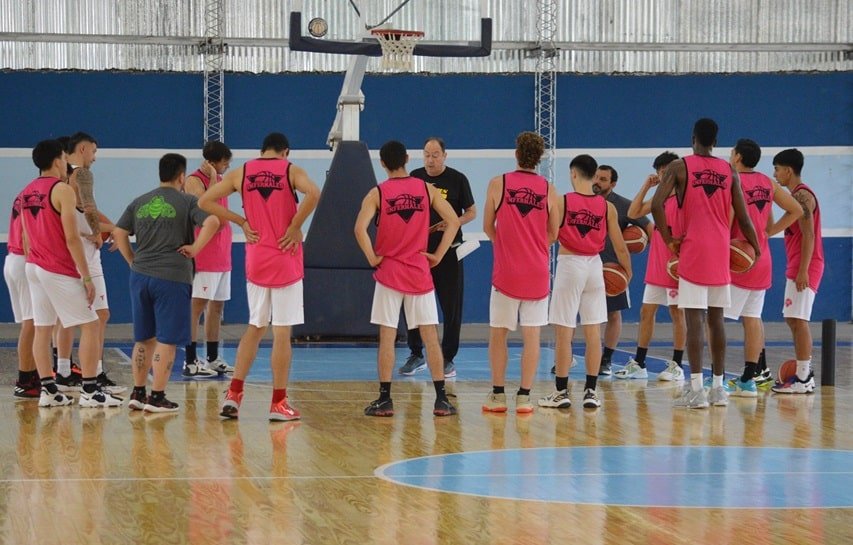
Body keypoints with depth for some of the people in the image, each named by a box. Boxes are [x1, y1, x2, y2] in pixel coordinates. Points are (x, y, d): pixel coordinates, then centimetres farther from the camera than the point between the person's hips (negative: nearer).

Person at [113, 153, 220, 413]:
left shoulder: (139, 203, 11)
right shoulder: (187, 202, -3)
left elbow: (119, 233, 10)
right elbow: (212, 221, -19)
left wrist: (133, 261, 14)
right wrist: (195, 248, -9)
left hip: (140, 276, 5)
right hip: (172, 277, -5)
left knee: (144, 338, 15)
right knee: (166, 340, 0)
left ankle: (138, 393, 19)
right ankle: (157, 396, 0)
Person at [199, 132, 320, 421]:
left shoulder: (241, 173, 6)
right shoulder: (291, 171, -4)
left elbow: (206, 201, 3)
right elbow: (313, 194, -24)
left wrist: (241, 222, 4)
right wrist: (295, 226, -13)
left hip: (255, 259, 4)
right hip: (285, 258, -4)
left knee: (255, 327, 17)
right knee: (282, 332, 0)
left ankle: (233, 394, 9)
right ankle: (278, 403, 2)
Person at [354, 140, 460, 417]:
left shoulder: (377, 193, -5)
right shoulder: (426, 189, 1)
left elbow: (360, 228, -19)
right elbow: (453, 221, -3)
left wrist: (372, 258, -7)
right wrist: (438, 256, 2)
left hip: (389, 272, -1)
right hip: (420, 273, 1)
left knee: (387, 337, 3)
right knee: (431, 337, 4)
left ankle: (385, 400, 2)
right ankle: (441, 400, 3)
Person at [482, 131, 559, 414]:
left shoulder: (498, 184, -5)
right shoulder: (548, 189, 0)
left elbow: (488, 227, 4)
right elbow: (553, 235, 8)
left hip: (506, 271, -1)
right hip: (537, 272, 1)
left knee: (498, 333, 9)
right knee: (532, 334, 4)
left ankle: (498, 395, 10)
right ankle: (524, 397, 2)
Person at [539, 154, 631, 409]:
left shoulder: (562, 202, -8)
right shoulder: (606, 206, 0)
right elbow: (619, 246, 3)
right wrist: (627, 272, 18)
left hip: (568, 264, -3)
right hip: (594, 266, 3)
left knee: (563, 333, 3)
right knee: (593, 332, 8)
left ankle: (561, 391, 6)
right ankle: (591, 391, 9)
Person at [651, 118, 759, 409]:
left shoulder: (679, 167, -4)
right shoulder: (729, 171, 6)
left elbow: (656, 204, -16)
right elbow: (742, 217, 5)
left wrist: (669, 239, -6)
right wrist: (755, 247, 19)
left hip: (693, 252, -4)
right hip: (720, 254, 4)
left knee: (694, 319, -6)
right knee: (716, 320, 11)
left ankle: (696, 390, -11)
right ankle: (718, 388, 13)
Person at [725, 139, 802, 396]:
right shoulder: (768, 183, 10)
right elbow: (796, 211, 16)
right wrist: (770, 231, 15)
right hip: (762, 258, 7)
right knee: (752, 318, 10)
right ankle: (748, 379, 11)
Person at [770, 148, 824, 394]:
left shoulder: (802, 195, -14)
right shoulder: (796, 195, 18)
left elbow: (808, 235, -20)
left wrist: (803, 270, -24)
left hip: (805, 267, -10)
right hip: (796, 267, 10)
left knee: (798, 320, -11)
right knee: (793, 320, 11)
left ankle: (803, 379, -11)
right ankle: (803, 374, 15)